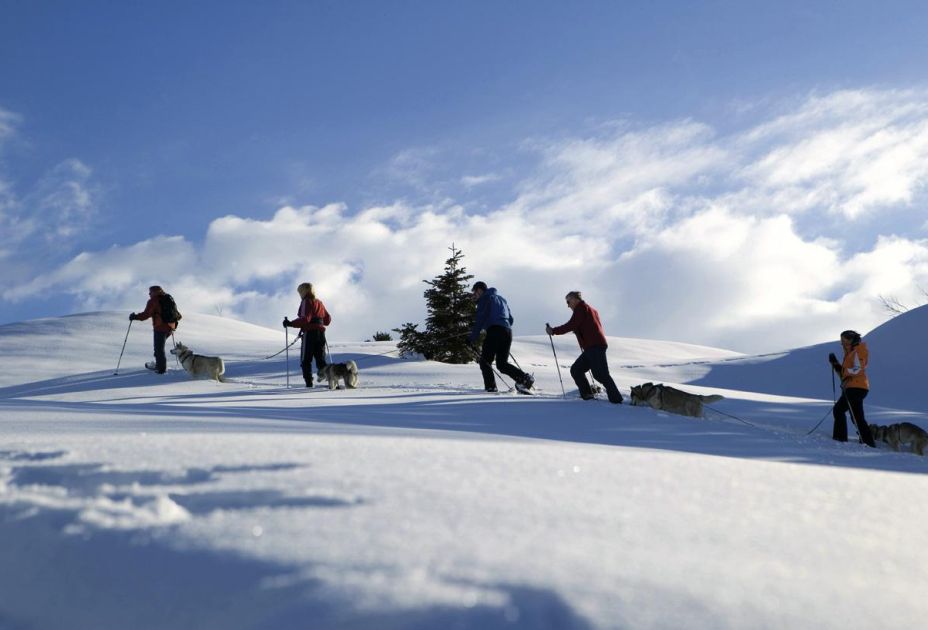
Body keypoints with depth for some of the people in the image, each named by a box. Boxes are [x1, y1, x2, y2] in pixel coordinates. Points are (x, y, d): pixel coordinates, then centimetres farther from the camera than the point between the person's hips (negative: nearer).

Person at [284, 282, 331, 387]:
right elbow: (328, 319, 18)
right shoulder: (319, 302, 16)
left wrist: (291, 323, -16)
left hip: (310, 333, -7)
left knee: (306, 361, 0)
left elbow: (304, 319, -19)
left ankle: (309, 383, -7)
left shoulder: (306, 302, -7)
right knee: (321, 360, 11)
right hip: (321, 333, 7)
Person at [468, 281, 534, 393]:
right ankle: (525, 378, -11)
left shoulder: (484, 298, 6)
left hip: (494, 331, -7)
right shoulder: (501, 298, 30)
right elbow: (510, 319, 27)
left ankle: (490, 387, -15)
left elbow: (479, 320, -5)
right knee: (502, 363, 9)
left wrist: (472, 339, -5)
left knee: (485, 361, -1)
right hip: (508, 331, 7)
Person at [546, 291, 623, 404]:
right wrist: (577, 331, 28)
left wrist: (554, 331, -6)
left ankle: (616, 399, -18)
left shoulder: (581, 308, 0)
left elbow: (571, 325, -11)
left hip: (594, 347, -10)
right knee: (576, 369, 10)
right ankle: (587, 396, 4)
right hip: (592, 348, 10)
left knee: (600, 374, -14)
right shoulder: (591, 309, 28)